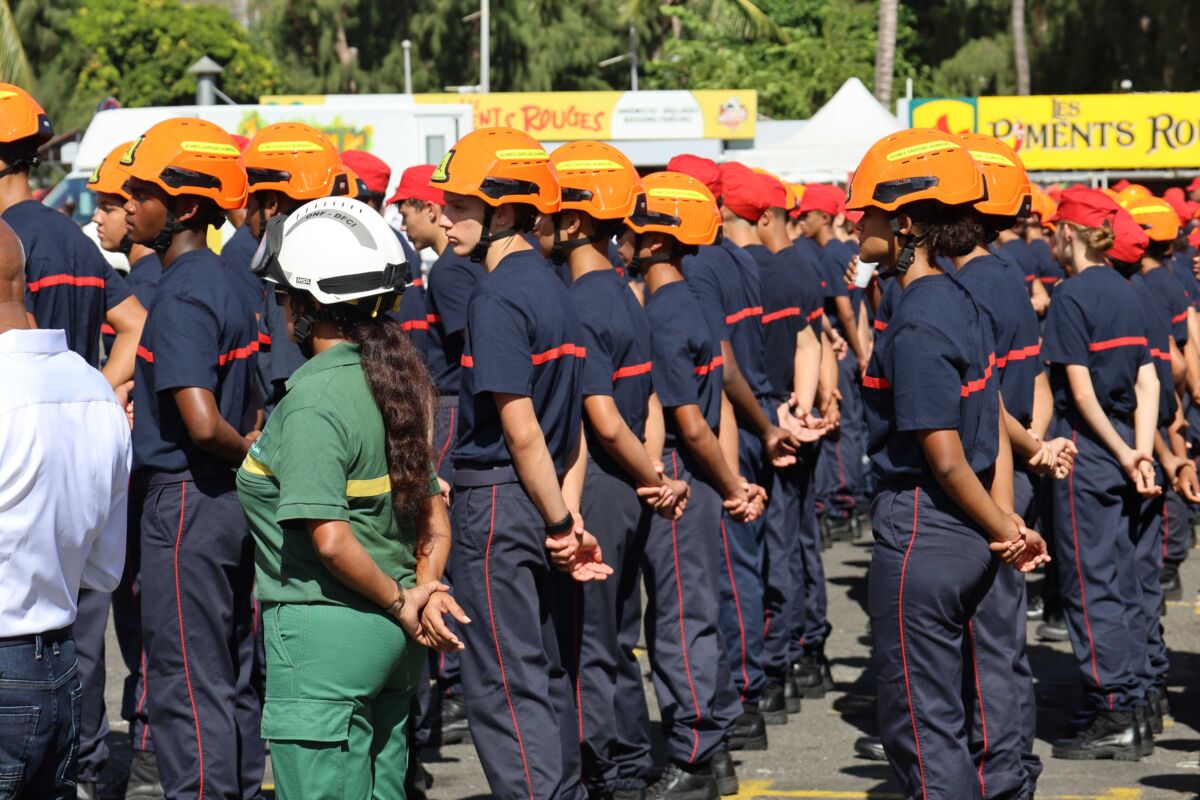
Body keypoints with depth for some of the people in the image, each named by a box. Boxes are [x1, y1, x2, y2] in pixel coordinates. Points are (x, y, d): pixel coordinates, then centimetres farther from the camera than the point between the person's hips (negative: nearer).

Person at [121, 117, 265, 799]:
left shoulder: (182, 296, -17)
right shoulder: (223, 283, 11)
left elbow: (203, 424, -25)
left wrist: (244, 453, -8)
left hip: (185, 499, -9)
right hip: (232, 502, 9)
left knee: (186, 685, -4)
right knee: (234, 680, 15)